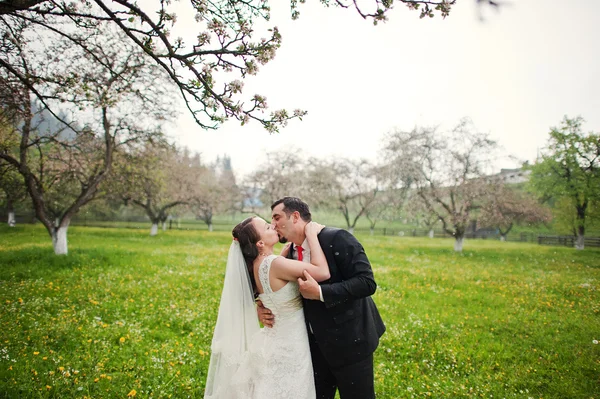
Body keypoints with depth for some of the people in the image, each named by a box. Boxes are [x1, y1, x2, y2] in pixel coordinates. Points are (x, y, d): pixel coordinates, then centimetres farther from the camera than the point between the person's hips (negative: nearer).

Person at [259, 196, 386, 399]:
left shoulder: (337, 238, -18)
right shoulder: (291, 253, 5)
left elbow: (367, 282, -25)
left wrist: (320, 293, -29)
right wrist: (265, 306, -4)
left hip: (349, 340, -6)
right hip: (316, 343, 7)